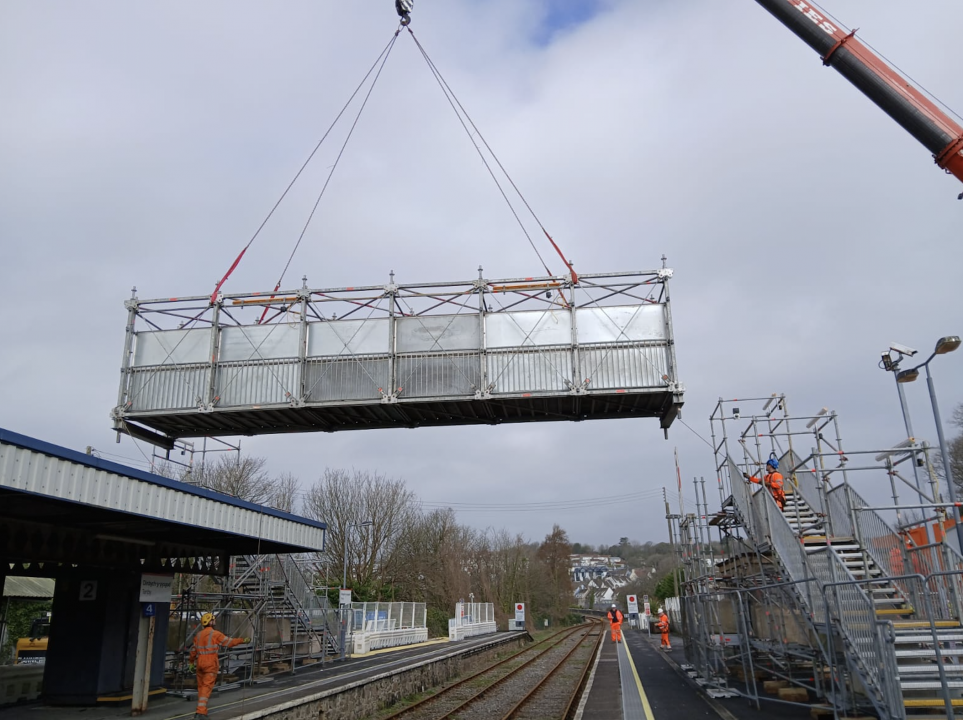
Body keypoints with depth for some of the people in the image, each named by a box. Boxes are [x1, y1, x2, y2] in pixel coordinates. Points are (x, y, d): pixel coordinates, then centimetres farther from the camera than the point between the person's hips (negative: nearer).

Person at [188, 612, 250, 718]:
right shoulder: (215, 634, -8)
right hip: (211, 664, -6)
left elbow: (193, 650, 15)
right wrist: (243, 640, 3)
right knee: (207, 687, -6)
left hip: (200, 664, 6)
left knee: (201, 686, 15)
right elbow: (229, 642, -6)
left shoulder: (198, 635, 10)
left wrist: (191, 663, 25)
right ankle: (201, 711, -13)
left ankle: (202, 709, 22)